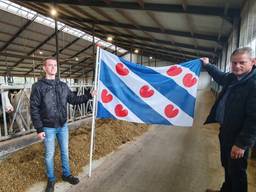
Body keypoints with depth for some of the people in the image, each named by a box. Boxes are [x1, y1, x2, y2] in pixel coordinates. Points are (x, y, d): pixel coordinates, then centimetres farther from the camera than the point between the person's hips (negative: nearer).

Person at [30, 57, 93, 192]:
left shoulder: (63, 85, 3)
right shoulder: (38, 86, -10)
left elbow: (73, 100, 8)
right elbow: (34, 109, -10)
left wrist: (88, 96, -2)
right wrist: (39, 129, -12)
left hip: (63, 126, 4)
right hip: (48, 128, -4)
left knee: (65, 152, 16)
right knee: (49, 155, 12)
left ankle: (66, 175, 37)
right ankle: (51, 179, 34)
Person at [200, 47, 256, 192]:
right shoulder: (232, 78, 2)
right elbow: (220, 76, 28)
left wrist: (242, 143, -23)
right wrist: (207, 65, 36)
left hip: (238, 137, -9)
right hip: (226, 131, 9)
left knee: (237, 171, 10)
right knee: (227, 166, 26)